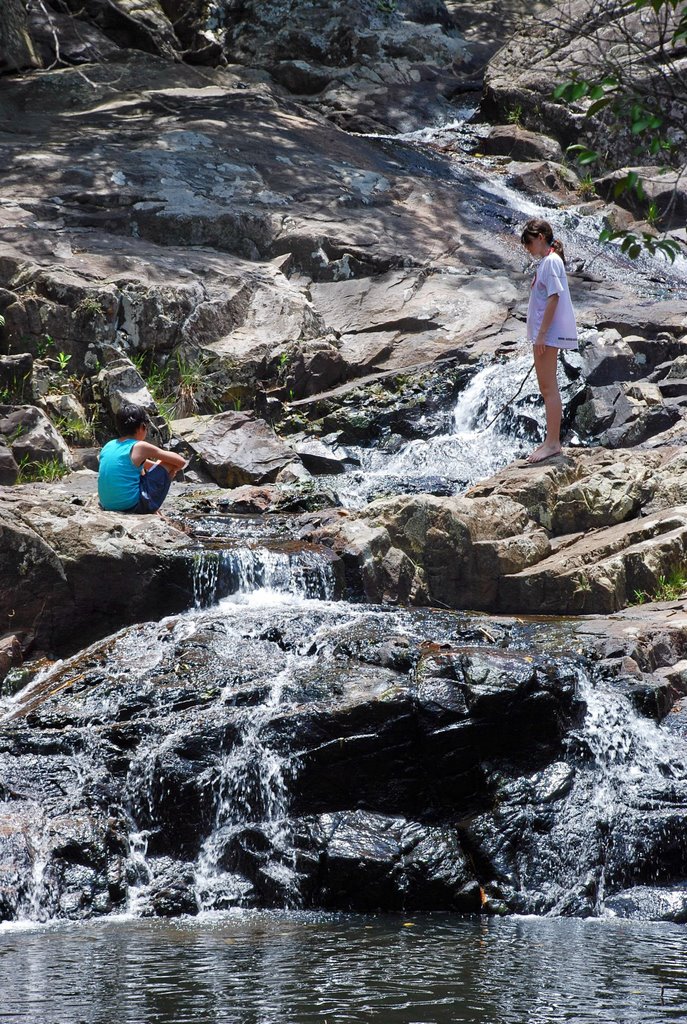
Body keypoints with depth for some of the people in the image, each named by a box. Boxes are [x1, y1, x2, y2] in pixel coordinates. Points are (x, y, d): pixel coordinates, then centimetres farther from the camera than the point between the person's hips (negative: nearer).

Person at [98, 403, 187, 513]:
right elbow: (181, 462, 1)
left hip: (107, 506, 7)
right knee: (169, 463, 8)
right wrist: (168, 471, 21)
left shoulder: (109, 446, 10)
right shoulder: (140, 447, -7)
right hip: (132, 507, -7)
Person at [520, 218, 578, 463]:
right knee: (546, 387, 15)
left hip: (549, 333, -11)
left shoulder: (551, 261, -13)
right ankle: (552, 441, 22)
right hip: (544, 334, 11)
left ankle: (552, 443, -10)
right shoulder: (546, 262, 17)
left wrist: (541, 334, -22)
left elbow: (553, 298, -19)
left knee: (548, 387, -10)